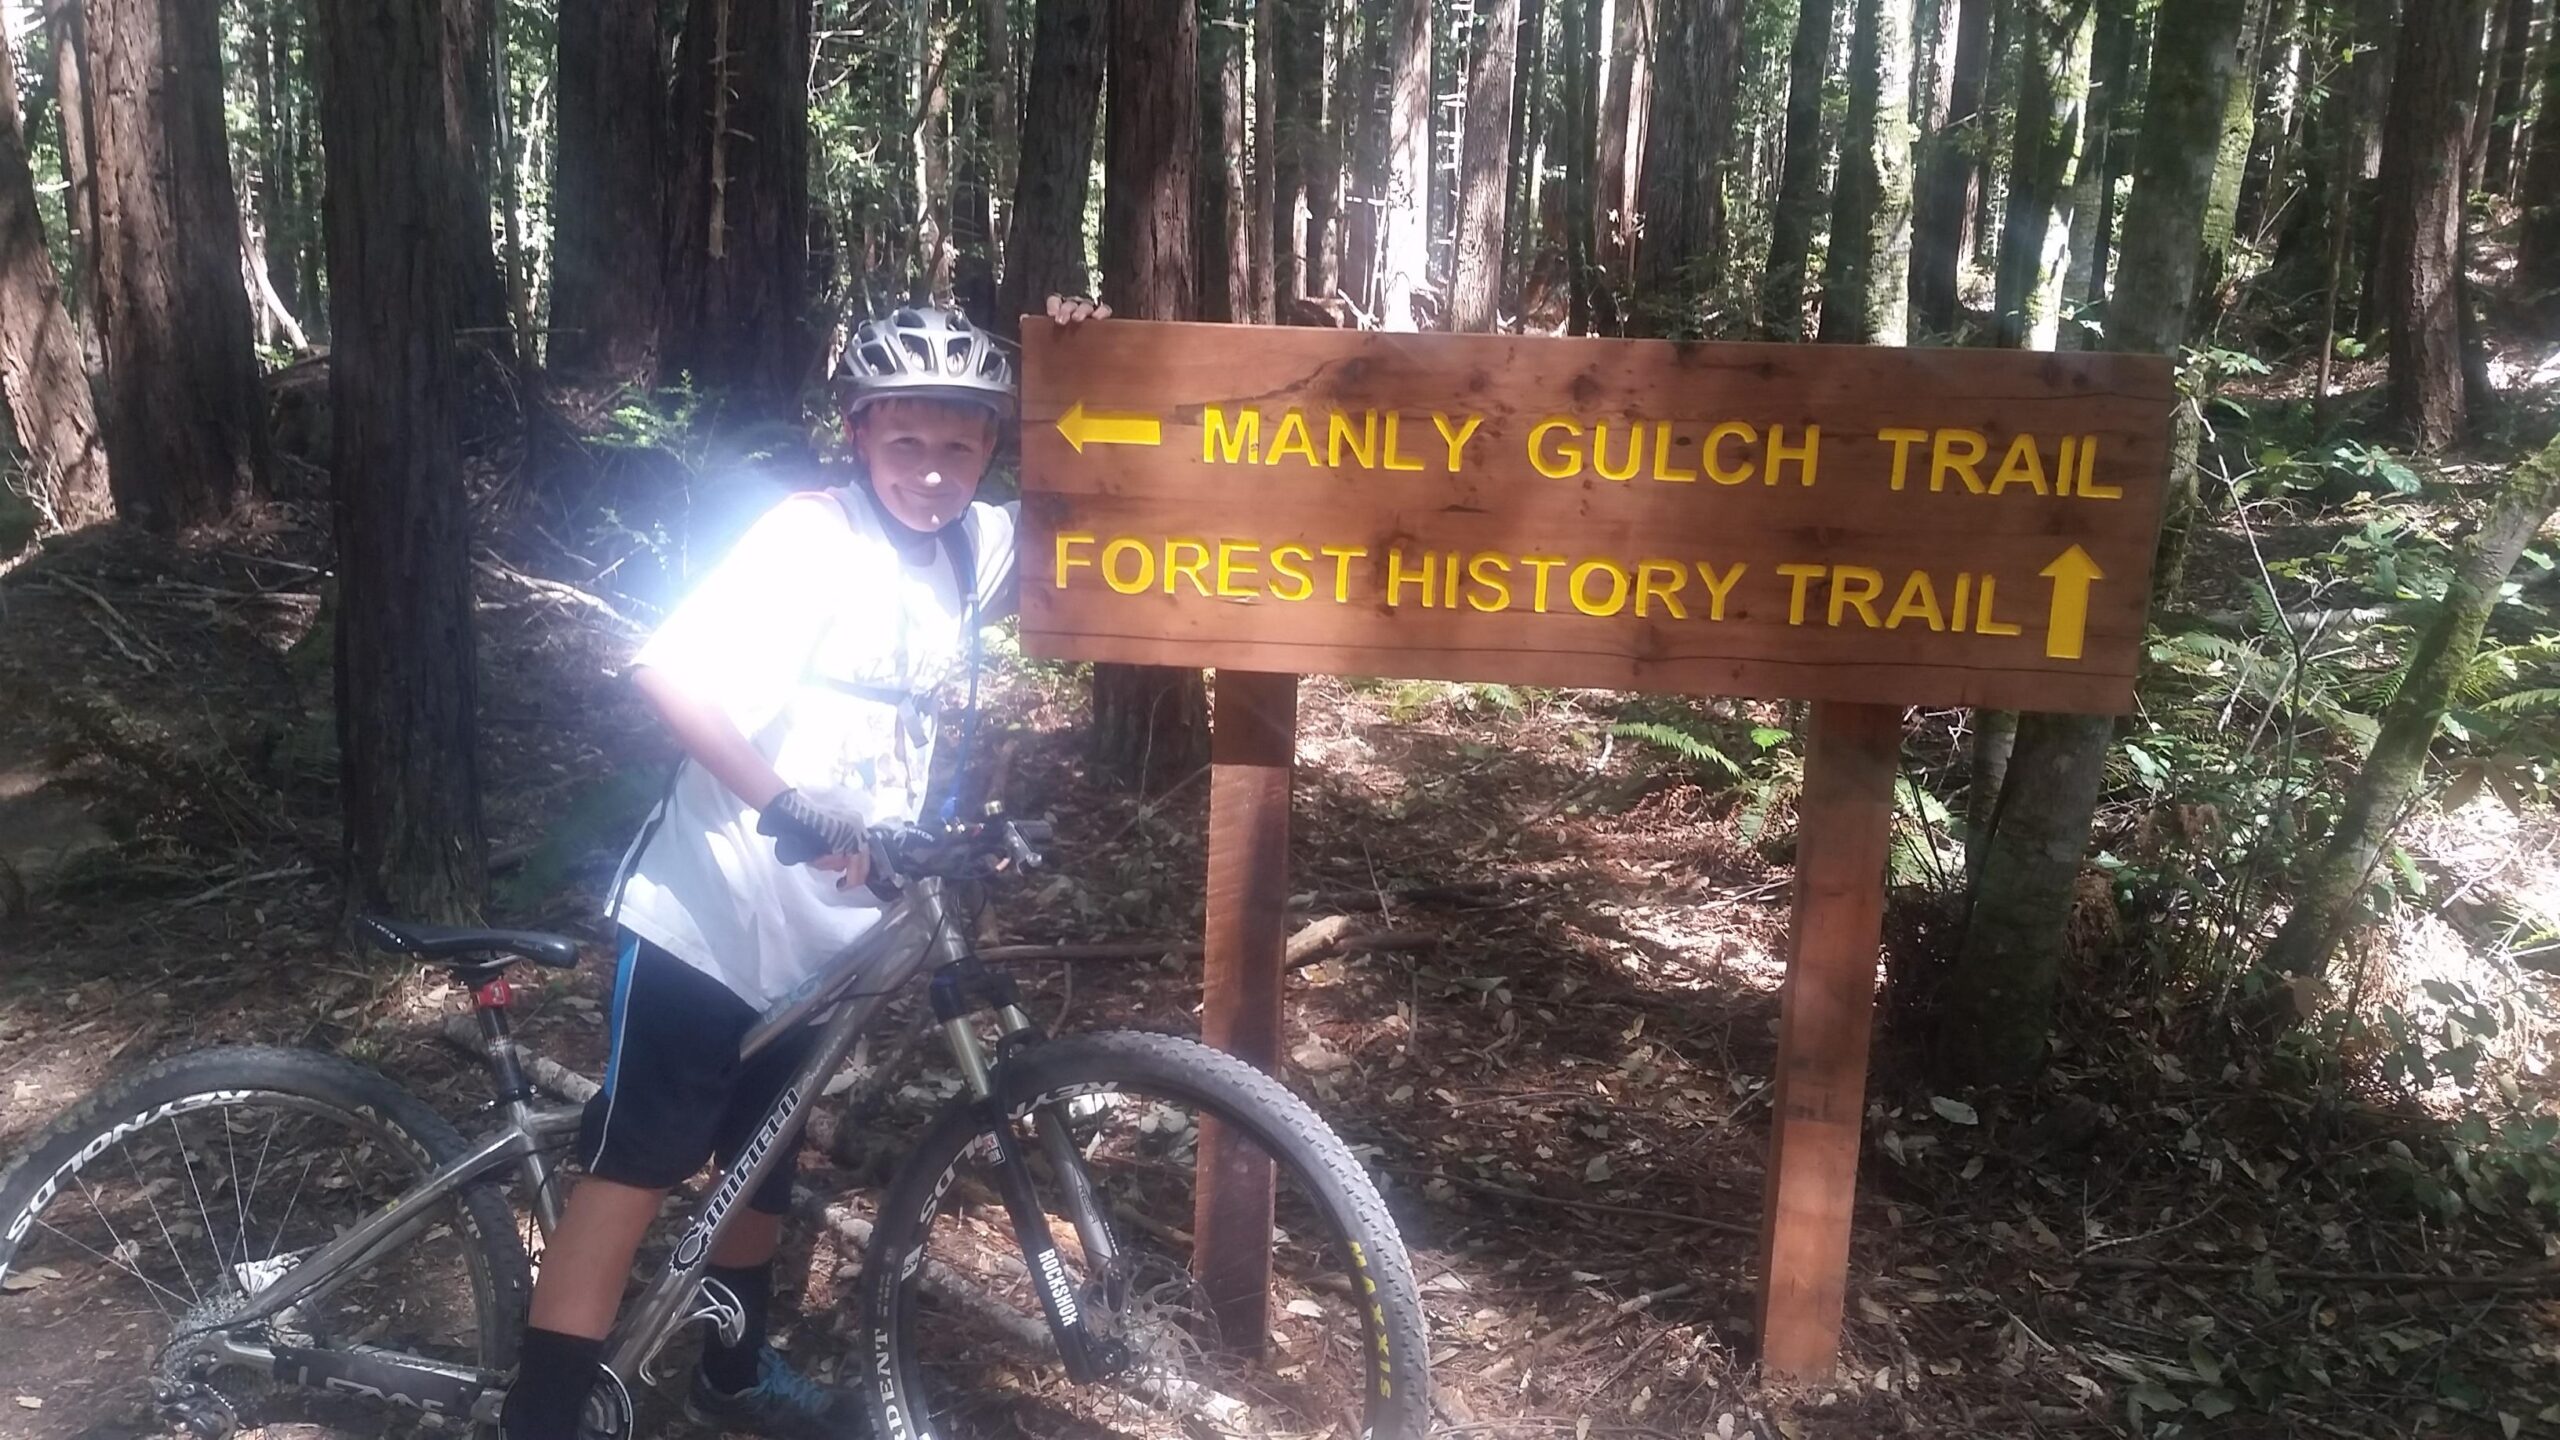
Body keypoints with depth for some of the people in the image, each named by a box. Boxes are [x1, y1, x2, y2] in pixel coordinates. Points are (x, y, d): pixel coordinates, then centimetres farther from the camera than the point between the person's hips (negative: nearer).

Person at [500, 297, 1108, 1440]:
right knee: (637, 1167, -5)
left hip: (822, 926, 7)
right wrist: (785, 804, -37)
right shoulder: (808, 537, -18)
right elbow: (665, 669, -28)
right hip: (709, 912, -7)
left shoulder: (973, 549, 1)